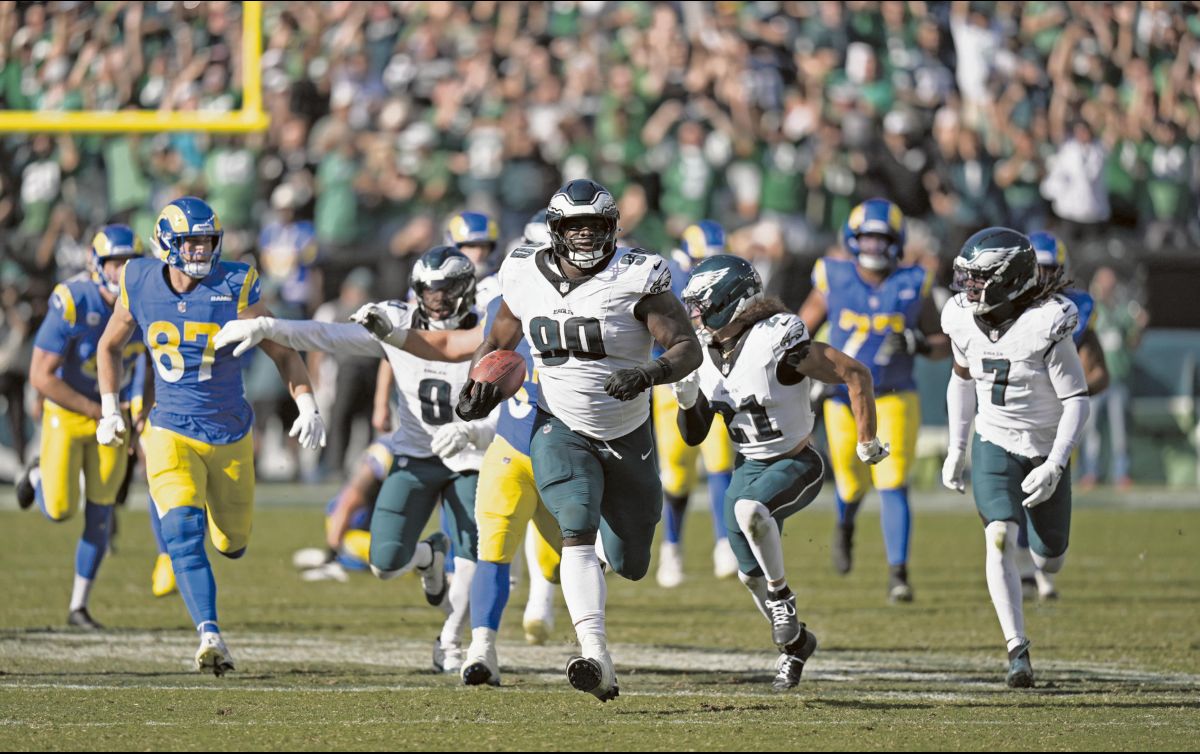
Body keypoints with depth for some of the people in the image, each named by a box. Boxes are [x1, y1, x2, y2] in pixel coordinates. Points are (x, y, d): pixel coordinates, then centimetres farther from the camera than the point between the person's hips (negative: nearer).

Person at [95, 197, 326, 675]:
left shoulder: (235, 287, -11)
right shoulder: (140, 286, -5)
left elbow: (282, 352, -4)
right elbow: (110, 347, 14)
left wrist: (307, 406, -18)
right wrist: (110, 411, 8)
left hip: (230, 434, 1)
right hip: (172, 434, -1)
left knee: (231, 544, 14)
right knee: (184, 535, -22)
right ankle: (209, 636, -25)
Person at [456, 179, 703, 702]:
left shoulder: (637, 279, -16)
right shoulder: (527, 280, -5)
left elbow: (688, 347, -19)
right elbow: (500, 337, 14)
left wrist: (651, 374, -40)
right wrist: (476, 384, -5)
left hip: (626, 435, 0)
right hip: (561, 429, 0)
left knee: (630, 565, 10)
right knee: (576, 533, -25)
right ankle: (597, 659, -33)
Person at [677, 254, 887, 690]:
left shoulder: (776, 343, -24)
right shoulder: (704, 355, -2)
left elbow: (855, 374, -20)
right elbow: (694, 436, 7)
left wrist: (866, 441, -15)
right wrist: (687, 400, -15)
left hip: (796, 464, -7)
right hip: (748, 468, 7)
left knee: (749, 510, -36)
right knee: (751, 573, 10)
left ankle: (781, 595, -14)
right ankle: (794, 642, 35)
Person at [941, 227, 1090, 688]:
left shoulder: (1046, 327, -24)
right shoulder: (967, 322, -9)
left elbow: (1077, 401, -20)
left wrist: (1055, 465, -28)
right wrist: (955, 450, 13)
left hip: (1045, 451, -2)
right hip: (994, 446, 2)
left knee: (1049, 563, 9)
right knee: (999, 539, -21)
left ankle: (1044, 538, 49)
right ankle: (1018, 652, -20)